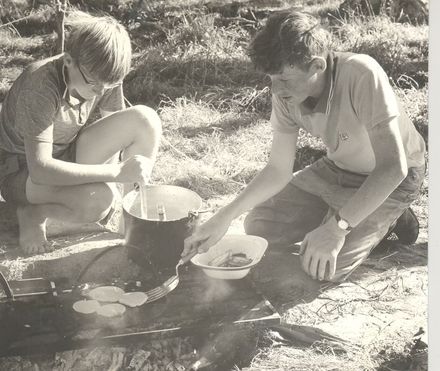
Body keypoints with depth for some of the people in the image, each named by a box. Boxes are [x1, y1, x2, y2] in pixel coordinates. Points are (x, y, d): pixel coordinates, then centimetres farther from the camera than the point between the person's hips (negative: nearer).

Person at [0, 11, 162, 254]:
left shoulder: (104, 78, -14)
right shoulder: (40, 85, -32)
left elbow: (121, 134, -1)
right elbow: (40, 170, -37)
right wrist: (116, 172, -39)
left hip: (68, 157, 6)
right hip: (21, 171, -6)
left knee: (146, 120, -18)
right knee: (99, 198, -37)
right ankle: (33, 211, -6)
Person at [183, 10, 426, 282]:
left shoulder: (362, 75, -36)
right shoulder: (286, 95, -17)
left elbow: (393, 166, -35)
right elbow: (278, 170, -9)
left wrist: (337, 226, -41)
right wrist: (224, 218, -20)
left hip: (391, 176, -6)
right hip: (337, 169, 6)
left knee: (323, 267, -21)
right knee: (260, 226, -1)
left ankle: (385, 223, 5)